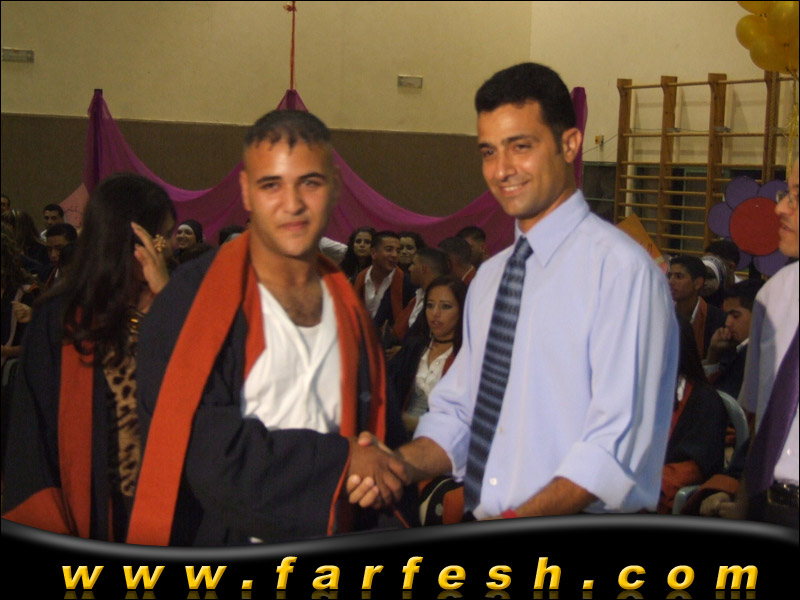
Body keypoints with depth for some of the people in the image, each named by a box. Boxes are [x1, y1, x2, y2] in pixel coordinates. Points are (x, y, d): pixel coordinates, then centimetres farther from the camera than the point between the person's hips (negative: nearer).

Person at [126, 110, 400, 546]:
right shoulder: (196, 298, -10)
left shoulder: (346, 305, 7)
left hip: (327, 549, 5)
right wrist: (341, 460, -11)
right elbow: (203, 451, -18)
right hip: (224, 546, -4)